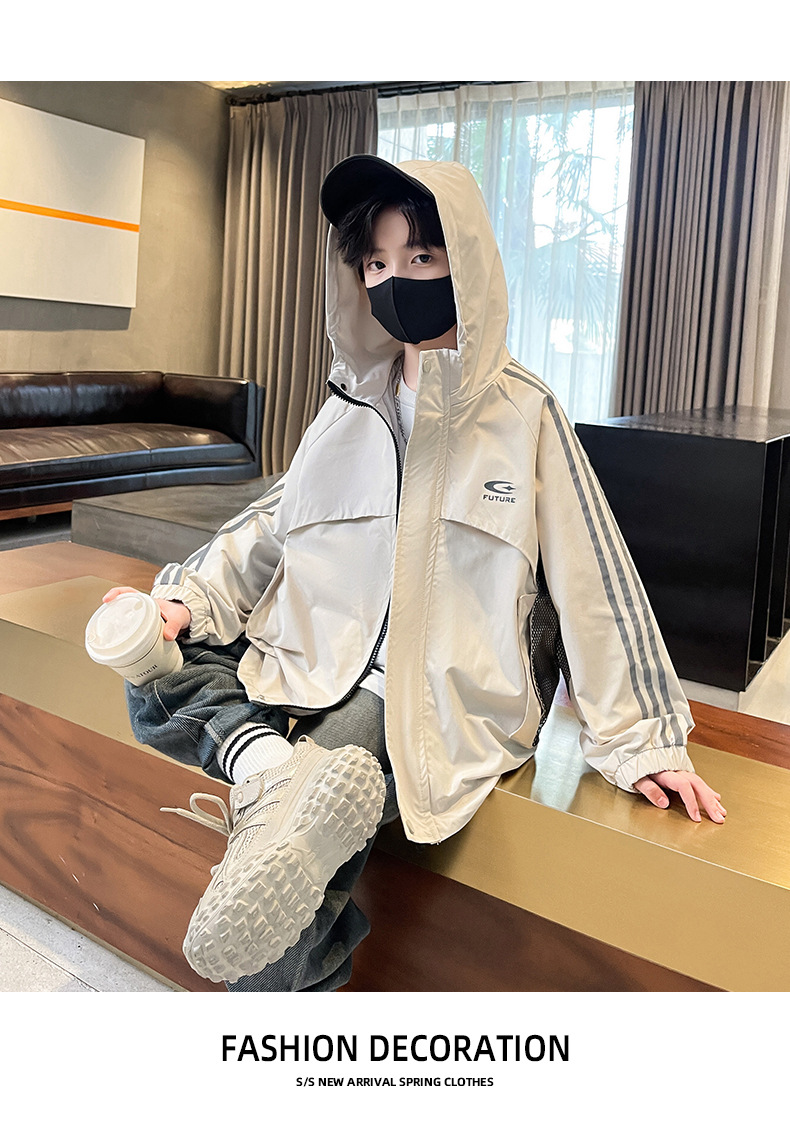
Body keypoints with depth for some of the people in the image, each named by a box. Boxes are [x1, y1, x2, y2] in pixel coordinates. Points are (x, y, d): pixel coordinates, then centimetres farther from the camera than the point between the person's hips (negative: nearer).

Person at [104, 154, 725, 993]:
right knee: (157, 677, -16)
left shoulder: (522, 412, -5)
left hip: (438, 696, -6)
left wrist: (639, 737, -3)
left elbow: (591, 577, -4)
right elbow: (274, 524, 14)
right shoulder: (351, 402, 10)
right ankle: (276, 770, -31)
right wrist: (191, 599, -4)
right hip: (320, 664, 7)